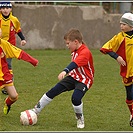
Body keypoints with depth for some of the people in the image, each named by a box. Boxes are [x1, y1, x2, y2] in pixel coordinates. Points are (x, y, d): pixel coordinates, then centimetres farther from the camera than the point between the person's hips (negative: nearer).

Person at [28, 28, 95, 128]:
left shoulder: (85, 52, -26)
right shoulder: (75, 51, 4)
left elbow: (75, 63, -43)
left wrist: (65, 71, -57)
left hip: (84, 80, -8)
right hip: (73, 76, 8)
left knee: (76, 98, -29)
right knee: (54, 91, -3)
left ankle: (80, 119, -1)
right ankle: (36, 110, 8)